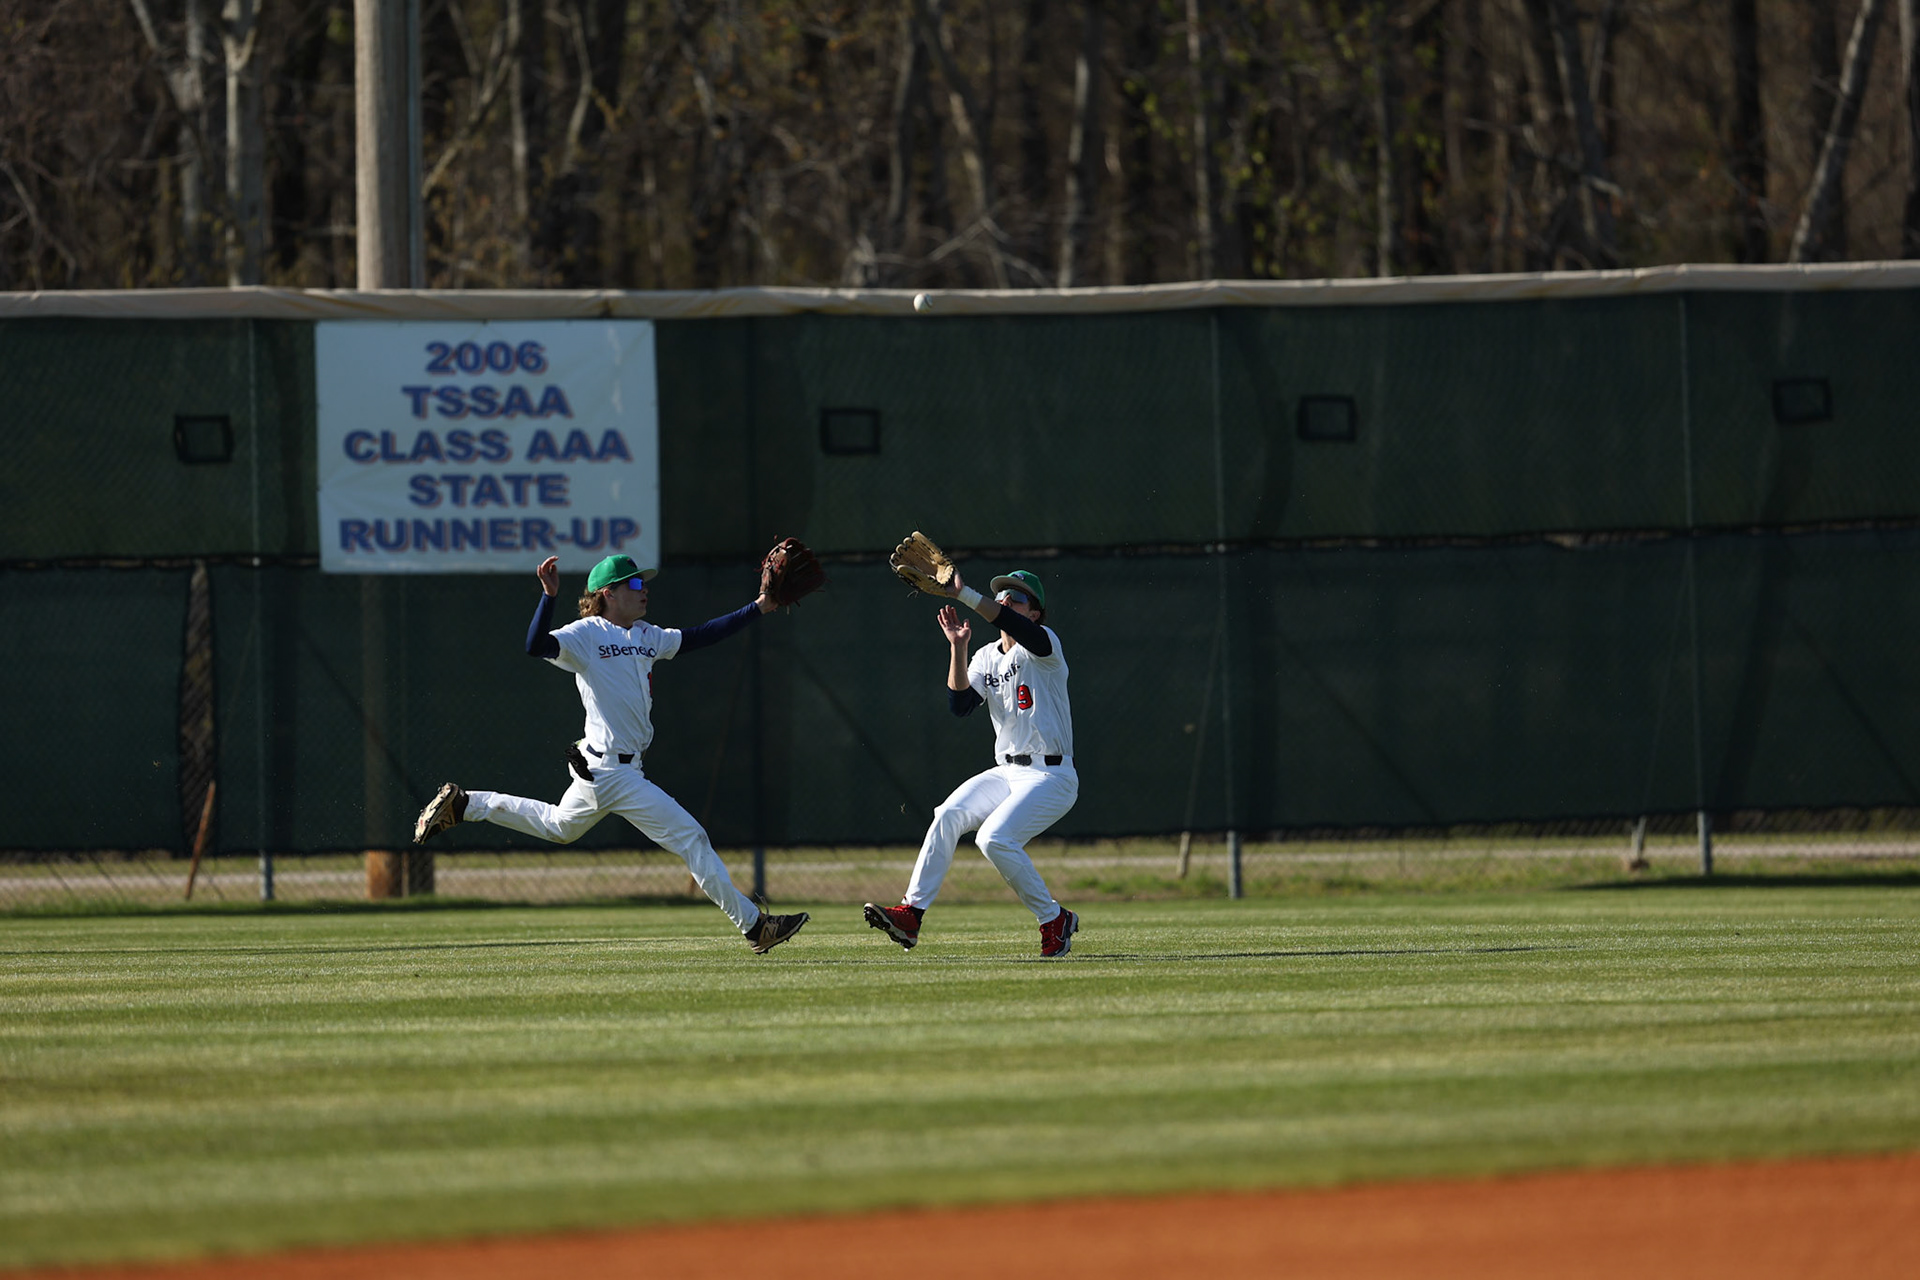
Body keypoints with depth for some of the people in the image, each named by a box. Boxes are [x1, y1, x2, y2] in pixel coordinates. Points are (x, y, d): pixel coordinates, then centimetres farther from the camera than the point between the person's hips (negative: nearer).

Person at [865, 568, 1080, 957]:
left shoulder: (1042, 643, -6)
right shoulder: (986, 658, 13)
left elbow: (1013, 625, -30)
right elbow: (960, 704, -3)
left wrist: (963, 594, -40)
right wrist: (958, 648, -13)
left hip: (1051, 777, -6)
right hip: (1006, 774, 6)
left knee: (994, 838, -25)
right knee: (949, 815, -18)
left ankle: (1055, 921, -8)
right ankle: (911, 914, -22)